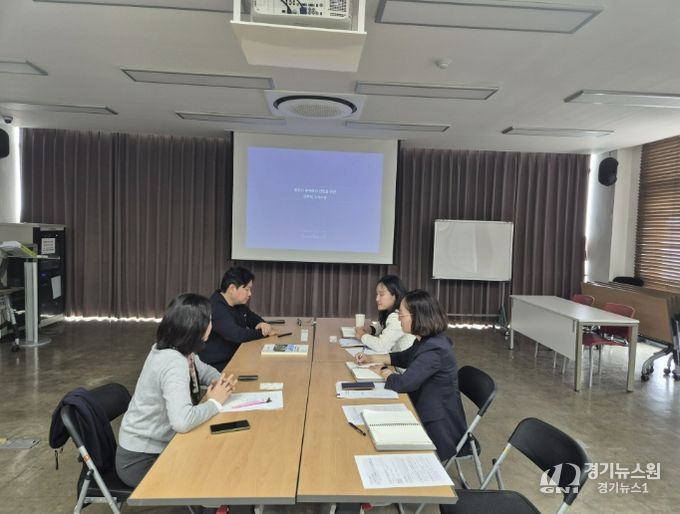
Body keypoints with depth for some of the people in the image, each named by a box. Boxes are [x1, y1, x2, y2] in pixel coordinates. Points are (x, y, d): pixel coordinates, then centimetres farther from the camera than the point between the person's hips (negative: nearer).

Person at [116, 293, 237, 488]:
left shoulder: (178, 351, -3)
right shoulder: (173, 362, -30)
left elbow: (204, 370, 16)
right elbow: (182, 421, -42)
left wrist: (220, 382, -6)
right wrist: (215, 402, -24)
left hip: (158, 445, 8)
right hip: (142, 460, -8)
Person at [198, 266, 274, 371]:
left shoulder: (238, 303, 6)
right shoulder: (216, 308, -23)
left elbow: (252, 317, 22)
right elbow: (236, 335, -31)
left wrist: (262, 324, -2)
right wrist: (264, 333, -17)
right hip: (217, 366, -9)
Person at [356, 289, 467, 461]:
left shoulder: (434, 350, -28)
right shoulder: (427, 340, 2)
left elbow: (404, 383, -29)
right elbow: (404, 357, 19)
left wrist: (386, 374, -8)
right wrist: (371, 358, 10)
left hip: (439, 427, -8)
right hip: (429, 413, 8)